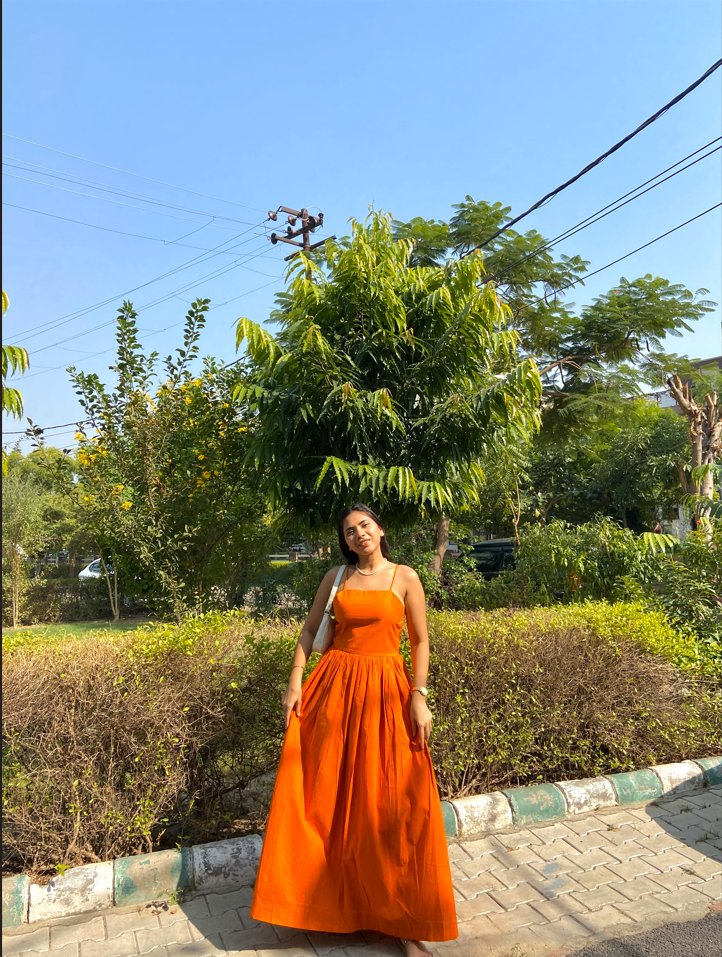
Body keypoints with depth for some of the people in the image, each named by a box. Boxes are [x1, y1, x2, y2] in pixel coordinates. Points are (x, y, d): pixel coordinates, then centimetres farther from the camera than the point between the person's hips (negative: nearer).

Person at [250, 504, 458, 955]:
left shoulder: (405, 578, 0)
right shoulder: (337, 576, 7)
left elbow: (420, 640, 0)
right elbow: (310, 630, 10)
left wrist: (419, 697, -8)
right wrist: (295, 680, 0)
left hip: (385, 690, -2)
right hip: (335, 686, 3)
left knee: (390, 802, 1)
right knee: (326, 794, 9)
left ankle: (405, 920, 17)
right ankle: (326, 899, 32)